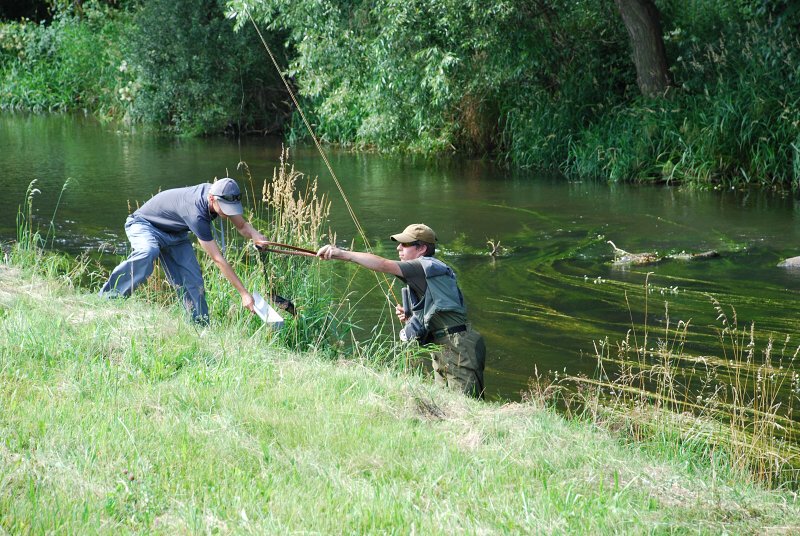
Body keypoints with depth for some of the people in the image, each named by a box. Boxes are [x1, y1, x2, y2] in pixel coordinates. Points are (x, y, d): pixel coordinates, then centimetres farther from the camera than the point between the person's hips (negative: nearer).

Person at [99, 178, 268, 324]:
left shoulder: (222, 197, -17)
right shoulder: (196, 214, -40)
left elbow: (242, 226, 2)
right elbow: (218, 260, -37)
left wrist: (255, 235, -23)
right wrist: (244, 293, -36)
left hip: (175, 234, 8)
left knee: (193, 282, -8)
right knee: (148, 253, -39)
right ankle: (106, 299, -28)